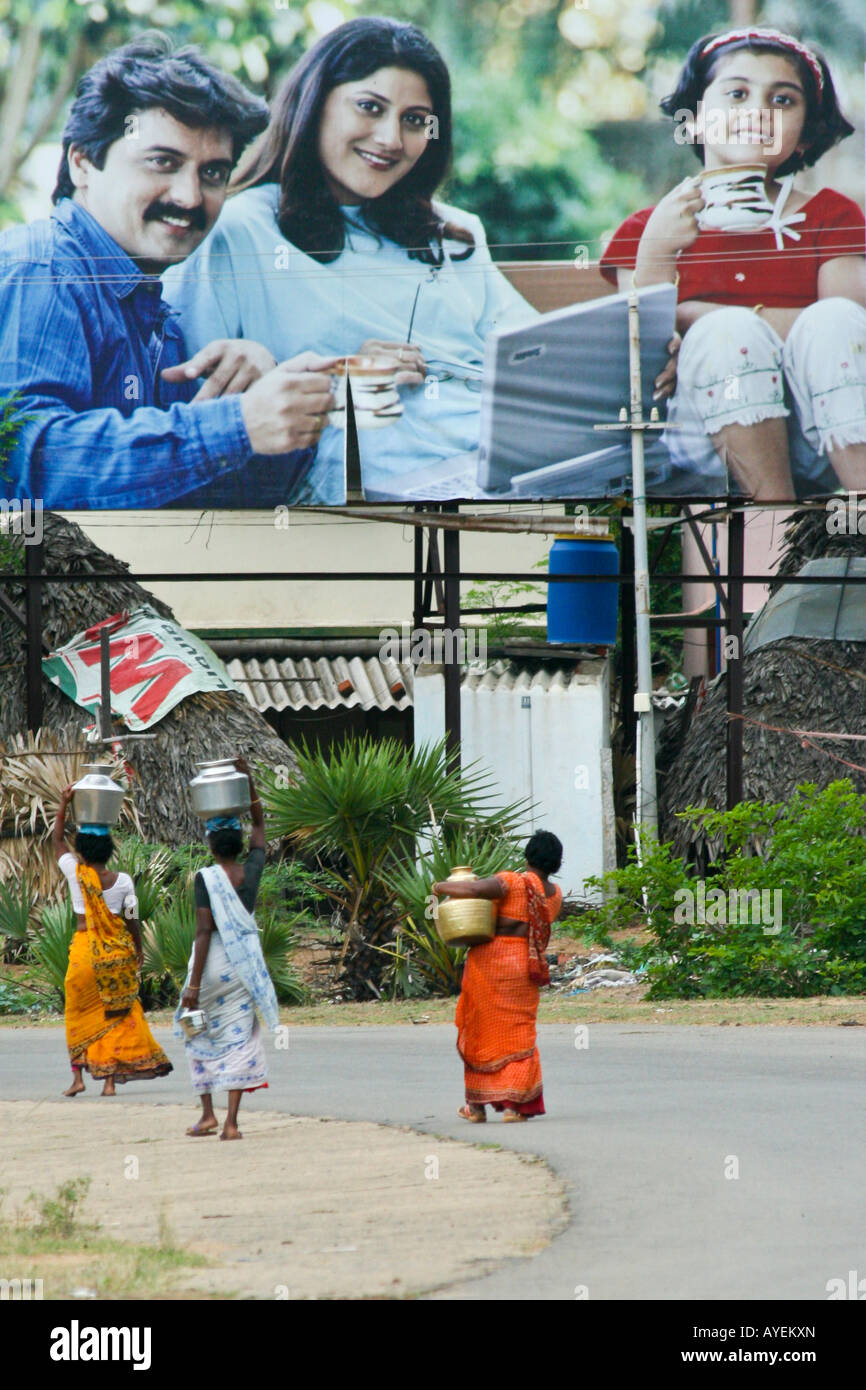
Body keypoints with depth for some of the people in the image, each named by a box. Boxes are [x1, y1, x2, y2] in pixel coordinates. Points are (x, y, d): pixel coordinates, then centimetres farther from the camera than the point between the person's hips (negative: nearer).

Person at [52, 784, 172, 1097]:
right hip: (118, 951, 1)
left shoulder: (76, 873, -9)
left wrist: (64, 803, 8)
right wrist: (138, 952, 16)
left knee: (79, 1012, 12)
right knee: (116, 1013, 8)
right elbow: (133, 920, 2)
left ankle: (78, 1075, 8)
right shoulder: (122, 881, -6)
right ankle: (110, 1078, 5)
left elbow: (57, 840, 7)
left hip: (85, 949, -1)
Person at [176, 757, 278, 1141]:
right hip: (245, 961, 4)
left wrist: (194, 984, -16)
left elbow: (204, 930, -17)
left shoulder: (207, 878, -12)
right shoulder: (252, 871, 2)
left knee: (197, 1031, 15)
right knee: (239, 1036, 3)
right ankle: (232, 1121, -5)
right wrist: (248, 781, 19)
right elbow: (260, 826, 20)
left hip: (213, 962, -3)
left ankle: (207, 1112, 9)